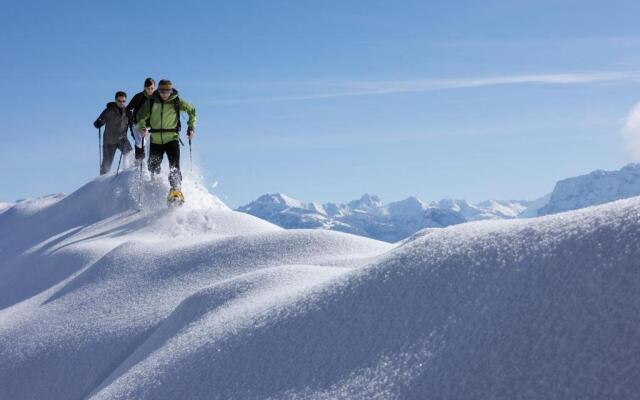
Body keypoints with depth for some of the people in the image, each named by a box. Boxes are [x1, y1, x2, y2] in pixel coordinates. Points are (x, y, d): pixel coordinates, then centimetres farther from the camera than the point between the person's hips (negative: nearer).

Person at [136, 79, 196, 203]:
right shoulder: (151, 101, -3)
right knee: (153, 168, 10)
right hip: (156, 140, 2)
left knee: (174, 167, -18)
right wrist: (142, 127, -15)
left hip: (172, 139, -2)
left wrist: (191, 127, 1)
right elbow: (141, 115, 5)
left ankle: (176, 190, -23)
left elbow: (191, 110, 9)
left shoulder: (177, 102, -5)